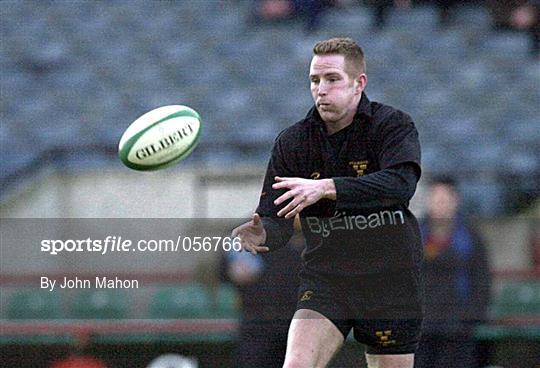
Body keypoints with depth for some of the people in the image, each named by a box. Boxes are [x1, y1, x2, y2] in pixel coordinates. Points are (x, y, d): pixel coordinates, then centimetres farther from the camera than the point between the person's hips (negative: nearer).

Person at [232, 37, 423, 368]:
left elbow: (401, 184, -28)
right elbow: (276, 217, -2)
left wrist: (327, 188, -38)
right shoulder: (292, 142, 0)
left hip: (389, 286, -2)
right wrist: (261, 233, -28)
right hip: (323, 283, 2)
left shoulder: (394, 126, -9)